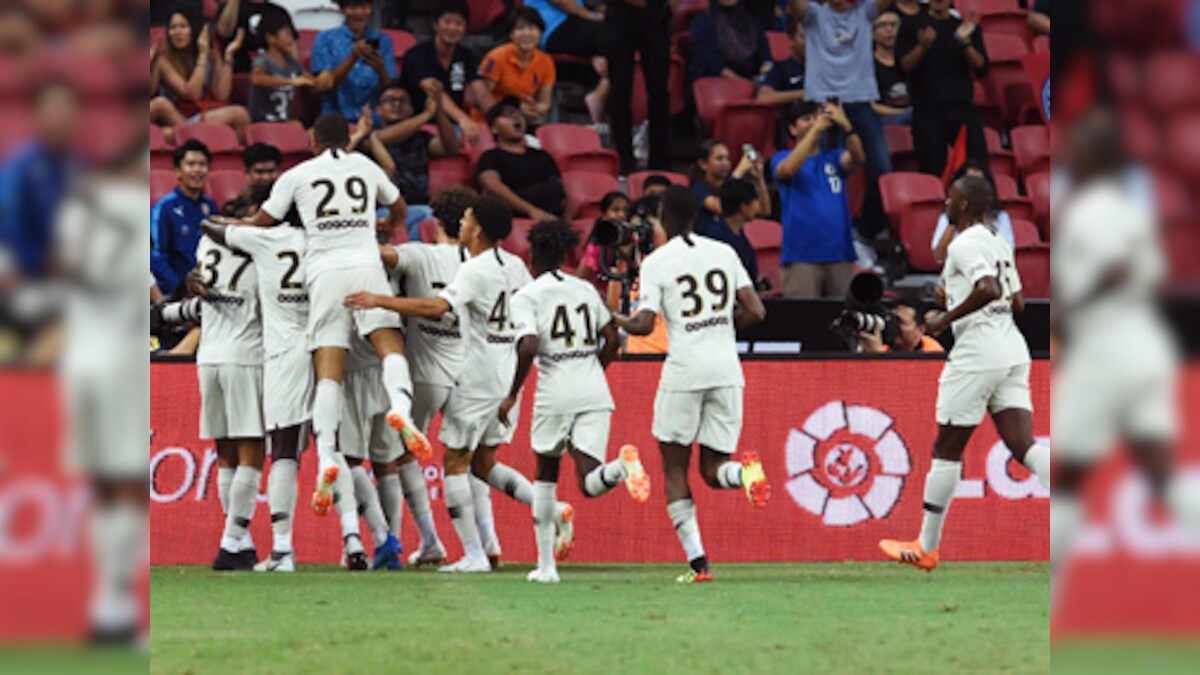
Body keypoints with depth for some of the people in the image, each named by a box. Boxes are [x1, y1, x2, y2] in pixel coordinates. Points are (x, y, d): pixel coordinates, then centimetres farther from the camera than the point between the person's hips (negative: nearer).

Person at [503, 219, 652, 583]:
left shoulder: (526, 297, -1)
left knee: (546, 473, 18)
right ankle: (620, 466, -39)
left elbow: (528, 347, -15)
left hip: (555, 392, -3)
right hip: (595, 392, 3)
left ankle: (546, 564, 17)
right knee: (589, 484, -4)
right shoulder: (585, 289, 14)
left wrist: (513, 395, -6)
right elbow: (612, 340, 13)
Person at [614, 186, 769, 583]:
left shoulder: (656, 262, -3)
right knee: (713, 470, 10)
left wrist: (616, 321, 10)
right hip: (727, 371, 4)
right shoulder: (723, 253, 9)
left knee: (675, 469, 9)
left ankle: (697, 561, -2)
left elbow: (644, 325, -11)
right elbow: (755, 313, 4)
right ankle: (745, 472, -27)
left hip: (684, 370, -4)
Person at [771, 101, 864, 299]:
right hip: (801, 256, -3)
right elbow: (788, 169, -15)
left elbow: (858, 159, -5)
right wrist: (815, 130, -21)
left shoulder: (834, 158, 14)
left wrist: (846, 126, -24)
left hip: (840, 252, 3)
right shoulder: (782, 158, 8)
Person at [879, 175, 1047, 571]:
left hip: (977, 351, -8)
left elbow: (988, 289, -25)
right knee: (1023, 445, -2)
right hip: (1012, 348, 8)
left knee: (947, 449, 4)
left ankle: (927, 547, 12)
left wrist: (945, 319, -15)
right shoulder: (999, 244, 18)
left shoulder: (964, 245, -9)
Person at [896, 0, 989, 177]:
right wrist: (923, 45, -20)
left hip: (963, 108, 1)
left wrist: (965, 43, -11)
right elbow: (905, 65, -3)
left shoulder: (967, 26, 13)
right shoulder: (912, 27, 8)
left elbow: (981, 68, 5)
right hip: (927, 109, -1)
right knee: (932, 171, -5)